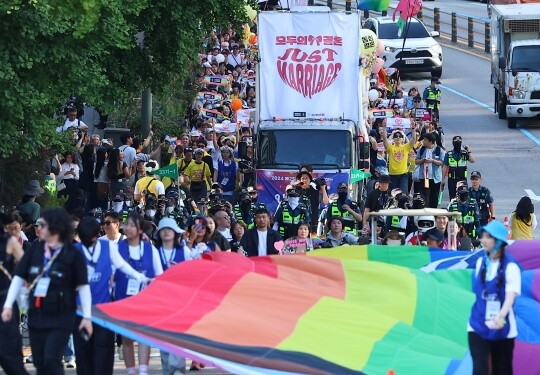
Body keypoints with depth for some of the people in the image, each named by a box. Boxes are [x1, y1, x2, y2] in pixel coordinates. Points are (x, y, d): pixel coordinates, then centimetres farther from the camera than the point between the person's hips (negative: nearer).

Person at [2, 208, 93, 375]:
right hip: (36, 316, 5)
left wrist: (87, 316, -9)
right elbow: (19, 277, 6)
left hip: (61, 318, -5)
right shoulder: (35, 249, 4)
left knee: (51, 360, -15)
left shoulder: (73, 254, -8)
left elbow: (83, 286, -6)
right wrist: (8, 305, -2)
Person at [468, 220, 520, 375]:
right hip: (479, 325, 3)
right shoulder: (481, 263, 3)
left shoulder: (510, 267, -13)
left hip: (502, 328, -3)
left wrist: (501, 316, -42)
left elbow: (510, 295, -26)